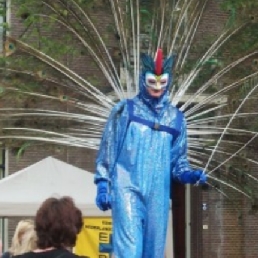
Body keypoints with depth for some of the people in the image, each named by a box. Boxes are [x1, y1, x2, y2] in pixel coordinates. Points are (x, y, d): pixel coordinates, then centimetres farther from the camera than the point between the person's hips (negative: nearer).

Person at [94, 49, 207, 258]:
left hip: (158, 194, 4)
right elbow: (107, 150, 6)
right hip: (127, 188, -4)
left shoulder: (176, 118, 13)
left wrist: (189, 175, -4)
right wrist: (102, 184, -1)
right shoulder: (125, 109, 5)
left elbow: (178, 160, 16)